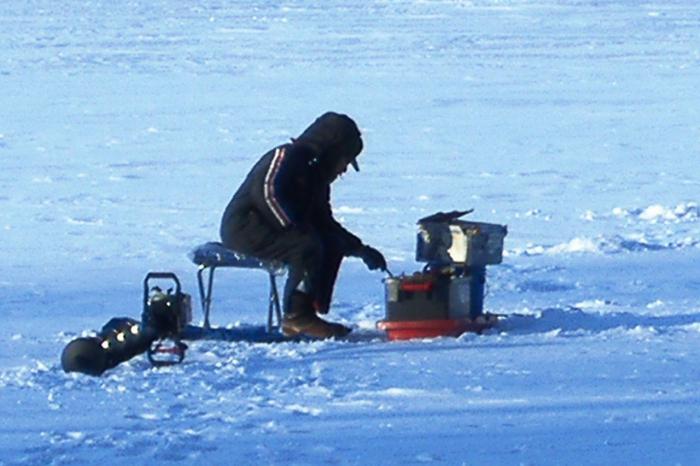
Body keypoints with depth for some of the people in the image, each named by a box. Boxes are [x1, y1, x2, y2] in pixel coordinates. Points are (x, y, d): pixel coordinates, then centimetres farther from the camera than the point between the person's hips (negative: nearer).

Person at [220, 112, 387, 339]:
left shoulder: (316, 173, 16)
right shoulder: (287, 157, -14)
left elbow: (325, 223, 19)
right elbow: (267, 192, -29)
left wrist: (361, 249, 12)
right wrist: (292, 226, -26)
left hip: (269, 228, 10)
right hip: (242, 227, -10)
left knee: (333, 245, 1)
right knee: (307, 246, -28)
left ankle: (312, 310, -4)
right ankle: (296, 316, -20)